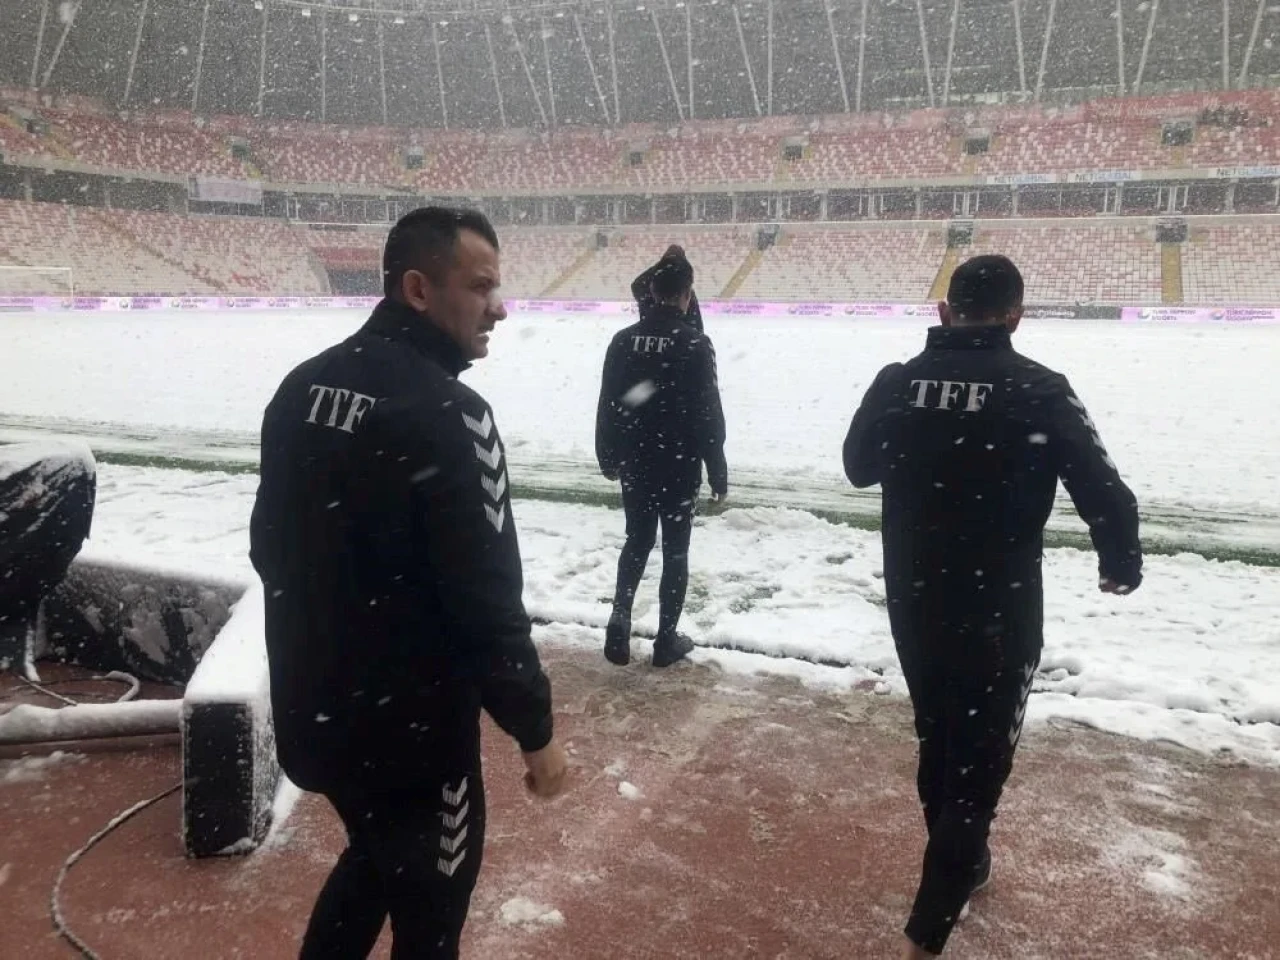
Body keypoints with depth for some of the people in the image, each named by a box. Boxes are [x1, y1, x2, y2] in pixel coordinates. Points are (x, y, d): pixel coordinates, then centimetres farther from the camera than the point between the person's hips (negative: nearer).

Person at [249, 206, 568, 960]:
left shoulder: (305, 387, 2)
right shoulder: (446, 414, -23)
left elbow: (271, 544, 11)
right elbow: (485, 599, -24)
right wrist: (535, 728, -12)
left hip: (315, 706, 8)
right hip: (410, 721, -8)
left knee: (377, 855, 30)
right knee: (429, 894, 16)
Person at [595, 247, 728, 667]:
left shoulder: (623, 341, -1)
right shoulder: (695, 344, -14)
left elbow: (607, 407, 4)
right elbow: (708, 414, -12)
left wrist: (608, 457, 17)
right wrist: (717, 471, -3)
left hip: (635, 463, 4)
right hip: (679, 465, -4)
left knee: (637, 541, 20)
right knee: (675, 549, 9)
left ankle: (619, 617, 4)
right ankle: (666, 638, 16)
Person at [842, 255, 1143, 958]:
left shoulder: (897, 382, -4)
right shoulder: (1040, 391, -13)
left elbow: (858, 467, 13)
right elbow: (1105, 495, -11)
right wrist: (1122, 567, 8)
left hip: (913, 603, 5)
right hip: (999, 612, -4)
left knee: (937, 738, 23)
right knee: (978, 759, 5)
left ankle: (962, 861, 45)